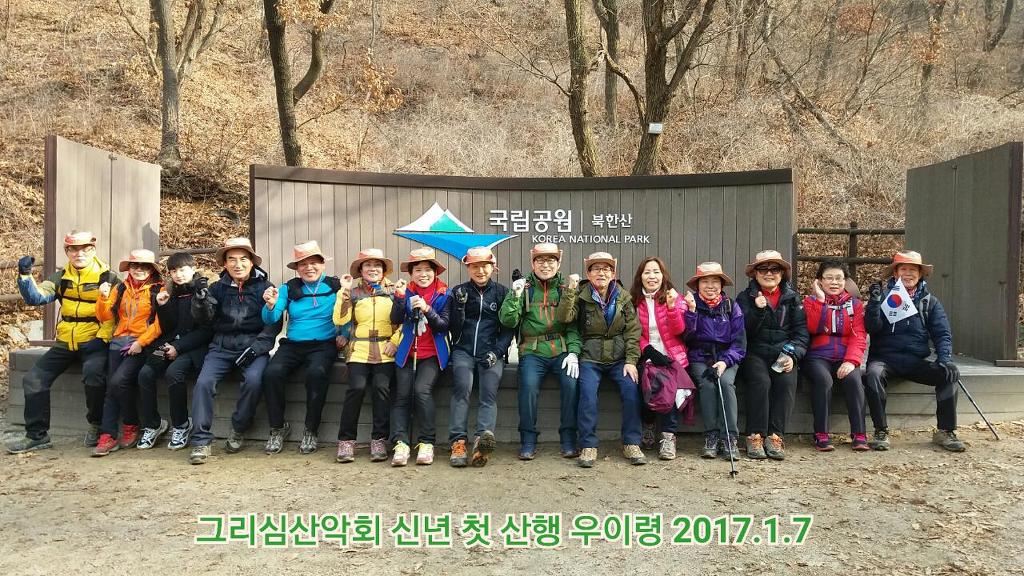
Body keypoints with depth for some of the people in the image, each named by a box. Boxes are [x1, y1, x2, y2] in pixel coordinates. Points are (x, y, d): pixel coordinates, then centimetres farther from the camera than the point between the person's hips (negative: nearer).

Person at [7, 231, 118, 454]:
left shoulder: (108, 278, -3)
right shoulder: (62, 277, 11)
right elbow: (36, 297, -2)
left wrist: (101, 339, -20)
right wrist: (25, 275, -18)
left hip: (94, 343, -5)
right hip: (65, 343, 6)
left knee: (93, 372, -32)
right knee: (34, 379, -4)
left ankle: (96, 425, -9)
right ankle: (37, 435, 11)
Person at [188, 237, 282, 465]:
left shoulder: (264, 287, 2)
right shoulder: (218, 288, 10)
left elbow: (274, 324, -3)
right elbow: (206, 323, 8)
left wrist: (256, 347, -15)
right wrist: (200, 306, -13)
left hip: (253, 345, -2)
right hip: (223, 346, 3)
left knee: (254, 379, -28)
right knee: (204, 382, -20)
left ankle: (238, 431, -4)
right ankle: (201, 441, -9)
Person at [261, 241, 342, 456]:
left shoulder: (335, 286, 4)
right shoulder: (289, 289, 11)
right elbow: (270, 320, 1)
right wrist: (270, 305, -18)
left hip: (323, 345, -3)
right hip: (292, 345, 3)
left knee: (317, 372, -32)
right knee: (272, 372, -24)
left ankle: (311, 430, -12)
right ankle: (278, 427, -3)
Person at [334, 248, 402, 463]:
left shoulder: (393, 290, 12)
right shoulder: (354, 292, 12)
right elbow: (340, 319, -1)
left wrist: (395, 341, -7)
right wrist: (344, 291, -5)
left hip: (385, 350, 0)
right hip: (359, 349, 0)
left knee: (382, 387, -16)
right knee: (357, 387, -16)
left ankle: (379, 440, -4)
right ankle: (346, 440, -3)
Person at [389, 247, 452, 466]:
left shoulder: (444, 295, 3)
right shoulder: (407, 293, 8)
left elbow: (444, 326, -5)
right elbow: (395, 320, -4)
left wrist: (427, 310, -21)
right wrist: (399, 296, -19)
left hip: (433, 354, -2)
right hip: (408, 352, 2)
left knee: (422, 390, -23)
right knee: (402, 395, -13)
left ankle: (427, 443, -14)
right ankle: (400, 443, -14)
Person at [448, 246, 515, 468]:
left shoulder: (502, 292, 12)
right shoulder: (459, 291, 13)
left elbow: (508, 329, 8)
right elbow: (454, 328, 7)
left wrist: (496, 352, -8)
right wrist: (459, 305, -9)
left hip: (492, 352, 0)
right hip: (463, 350, 0)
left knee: (489, 392, -25)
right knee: (462, 388, -27)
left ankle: (484, 438, -43)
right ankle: (458, 441, -31)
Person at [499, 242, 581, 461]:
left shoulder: (566, 289, 10)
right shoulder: (523, 288, 7)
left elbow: (574, 325, 5)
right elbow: (507, 321, -3)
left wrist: (573, 352, -10)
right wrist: (515, 296, -16)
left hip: (562, 350, 1)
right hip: (532, 352, -1)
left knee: (571, 383, -24)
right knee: (528, 385, -26)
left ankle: (568, 439, -8)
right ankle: (528, 441, -11)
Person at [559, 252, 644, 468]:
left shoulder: (623, 298, 6)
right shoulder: (581, 296, 0)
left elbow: (633, 331, 2)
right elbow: (565, 317, -17)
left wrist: (631, 360, -7)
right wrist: (570, 290, -25)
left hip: (619, 358, 2)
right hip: (590, 359, -2)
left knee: (631, 388, -21)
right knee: (588, 391, -26)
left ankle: (631, 444, -7)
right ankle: (588, 447, -16)